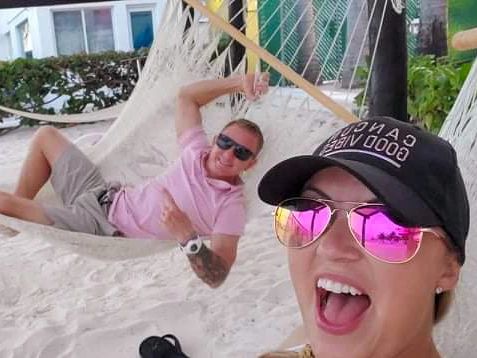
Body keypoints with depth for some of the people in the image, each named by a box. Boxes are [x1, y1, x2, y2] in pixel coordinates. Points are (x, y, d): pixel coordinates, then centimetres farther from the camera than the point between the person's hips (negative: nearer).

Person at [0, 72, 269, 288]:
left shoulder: (231, 205, -21)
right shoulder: (198, 152, -4)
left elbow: (216, 277, -29)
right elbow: (186, 96, 8)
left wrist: (187, 236, -45)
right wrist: (238, 81, -2)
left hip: (100, 227, -7)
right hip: (102, 192, 7)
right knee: (46, 135, 16)